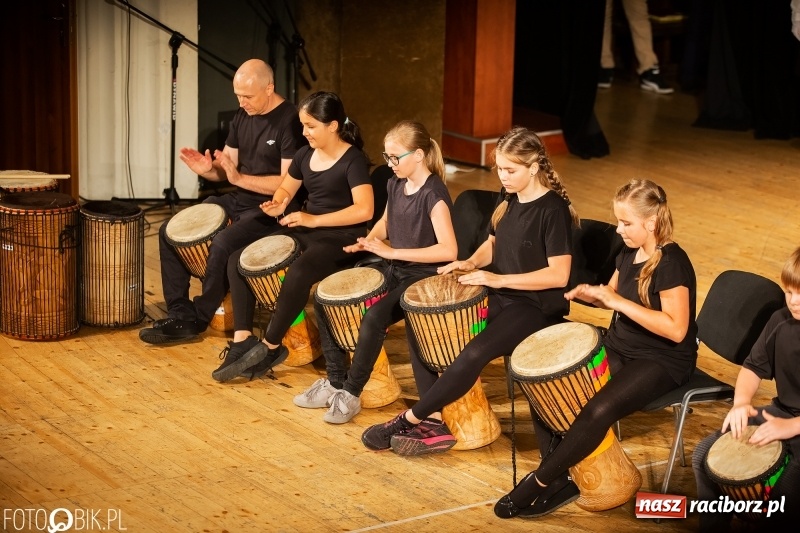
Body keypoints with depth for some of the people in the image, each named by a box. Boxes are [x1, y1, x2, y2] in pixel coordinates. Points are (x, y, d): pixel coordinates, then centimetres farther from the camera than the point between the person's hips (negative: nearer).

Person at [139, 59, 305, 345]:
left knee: (222, 243, -32)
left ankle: (198, 319, -11)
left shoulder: (290, 121, -17)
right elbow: (226, 168, 11)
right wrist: (207, 168, -11)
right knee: (169, 232, -1)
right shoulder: (242, 117, 8)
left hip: (269, 208, -9)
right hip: (236, 200, 9)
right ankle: (180, 315, -1)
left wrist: (239, 178, -27)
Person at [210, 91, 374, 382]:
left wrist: (314, 219, -27)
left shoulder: (353, 160, -14)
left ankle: (269, 348, -18)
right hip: (304, 232, 9)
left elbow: (364, 210, -25)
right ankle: (243, 340, -7)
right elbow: (286, 188, 22)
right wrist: (277, 205, -3)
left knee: (298, 273, -37)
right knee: (238, 259, -3)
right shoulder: (305, 155, 8)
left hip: (341, 238, -8)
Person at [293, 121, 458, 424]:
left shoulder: (433, 194, -19)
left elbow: (449, 250, -27)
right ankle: (335, 381, 8)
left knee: (374, 318, -31)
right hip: (392, 268, 9)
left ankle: (351, 394, -14)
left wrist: (392, 252, -24)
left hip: (422, 276, -9)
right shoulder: (395, 185, 5)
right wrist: (368, 241, 2)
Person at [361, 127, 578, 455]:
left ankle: (410, 420, -15)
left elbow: (559, 275, -21)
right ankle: (433, 424, -6)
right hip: (500, 297, 9)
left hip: (536, 306, -9)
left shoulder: (553, 209, -17)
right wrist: (472, 263, -2)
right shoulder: (507, 199, 6)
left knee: (475, 353, -31)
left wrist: (499, 279, -24)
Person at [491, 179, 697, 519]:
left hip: (662, 362, -9)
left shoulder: (671, 263, -21)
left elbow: (676, 329, -27)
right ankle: (559, 482, -6)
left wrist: (617, 302, -27)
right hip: (619, 348, 9)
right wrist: (590, 294, -4)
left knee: (599, 411, -32)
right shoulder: (629, 253, 4)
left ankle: (539, 481, -15)